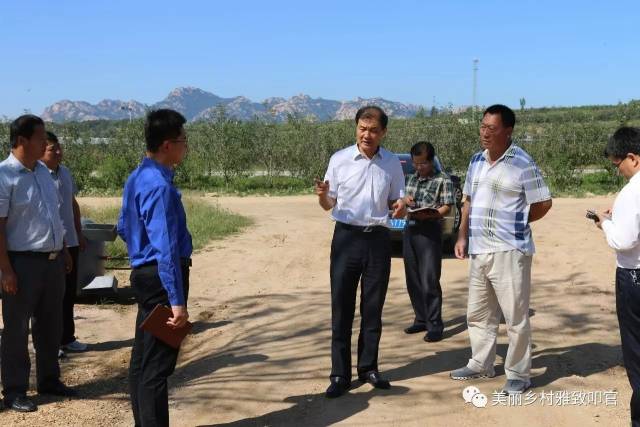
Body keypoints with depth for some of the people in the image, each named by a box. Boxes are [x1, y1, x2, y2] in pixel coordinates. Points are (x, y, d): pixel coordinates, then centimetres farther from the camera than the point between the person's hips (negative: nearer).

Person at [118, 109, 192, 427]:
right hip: (161, 277, -10)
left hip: (143, 272, 10)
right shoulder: (160, 186, -22)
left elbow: (124, 228, 20)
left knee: (142, 359, 18)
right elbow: (166, 248, -25)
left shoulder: (137, 178, 9)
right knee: (157, 365, -4)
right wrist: (177, 300, -24)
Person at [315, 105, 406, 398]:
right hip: (347, 237, -2)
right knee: (341, 308, 0)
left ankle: (368, 367, 22)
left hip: (378, 239, 2)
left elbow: (396, 202, 11)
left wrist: (400, 207, -13)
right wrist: (322, 195, -19)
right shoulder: (339, 159, -1)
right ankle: (340, 374, 6)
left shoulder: (392, 164, 4)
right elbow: (328, 205, 4)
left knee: (373, 308, 9)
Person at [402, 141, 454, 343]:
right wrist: (405, 200, 1)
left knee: (429, 281, -8)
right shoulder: (412, 178, 17)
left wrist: (429, 214, -27)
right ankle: (421, 319, 21)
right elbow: (405, 198, 25)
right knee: (413, 280, 10)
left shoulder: (443, 180, -4)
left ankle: (434, 325, -1)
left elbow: (446, 207, -9)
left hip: (430, 230, -7)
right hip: (410, 229, 7)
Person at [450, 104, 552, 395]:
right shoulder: (477, 161, 10)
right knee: (478, 313, 16)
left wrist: (513, 224, 2)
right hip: (478, 251, 7)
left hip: (510, 251, -7)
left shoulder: (522, 163, -10)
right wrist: (463, 235, 8)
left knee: (515, 316, 2)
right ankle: (480, 364, 31)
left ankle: (518, 374, 14)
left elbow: (543, 203, -6)